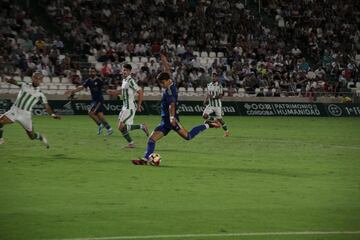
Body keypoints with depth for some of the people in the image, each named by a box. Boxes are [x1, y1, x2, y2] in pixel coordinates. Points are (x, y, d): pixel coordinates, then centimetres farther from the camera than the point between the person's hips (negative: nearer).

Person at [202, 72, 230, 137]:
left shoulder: (219, 86, -10)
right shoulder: (209, 85, 8)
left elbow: (220, 96, -13)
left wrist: (213, 97, -25)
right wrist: (205, 100, 4)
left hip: (217, 105, -5)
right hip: (210, 104, 5)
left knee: (219, 119, 1)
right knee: (205, 115, -15)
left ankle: (226, 131, 19)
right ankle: (214, 119, 10)